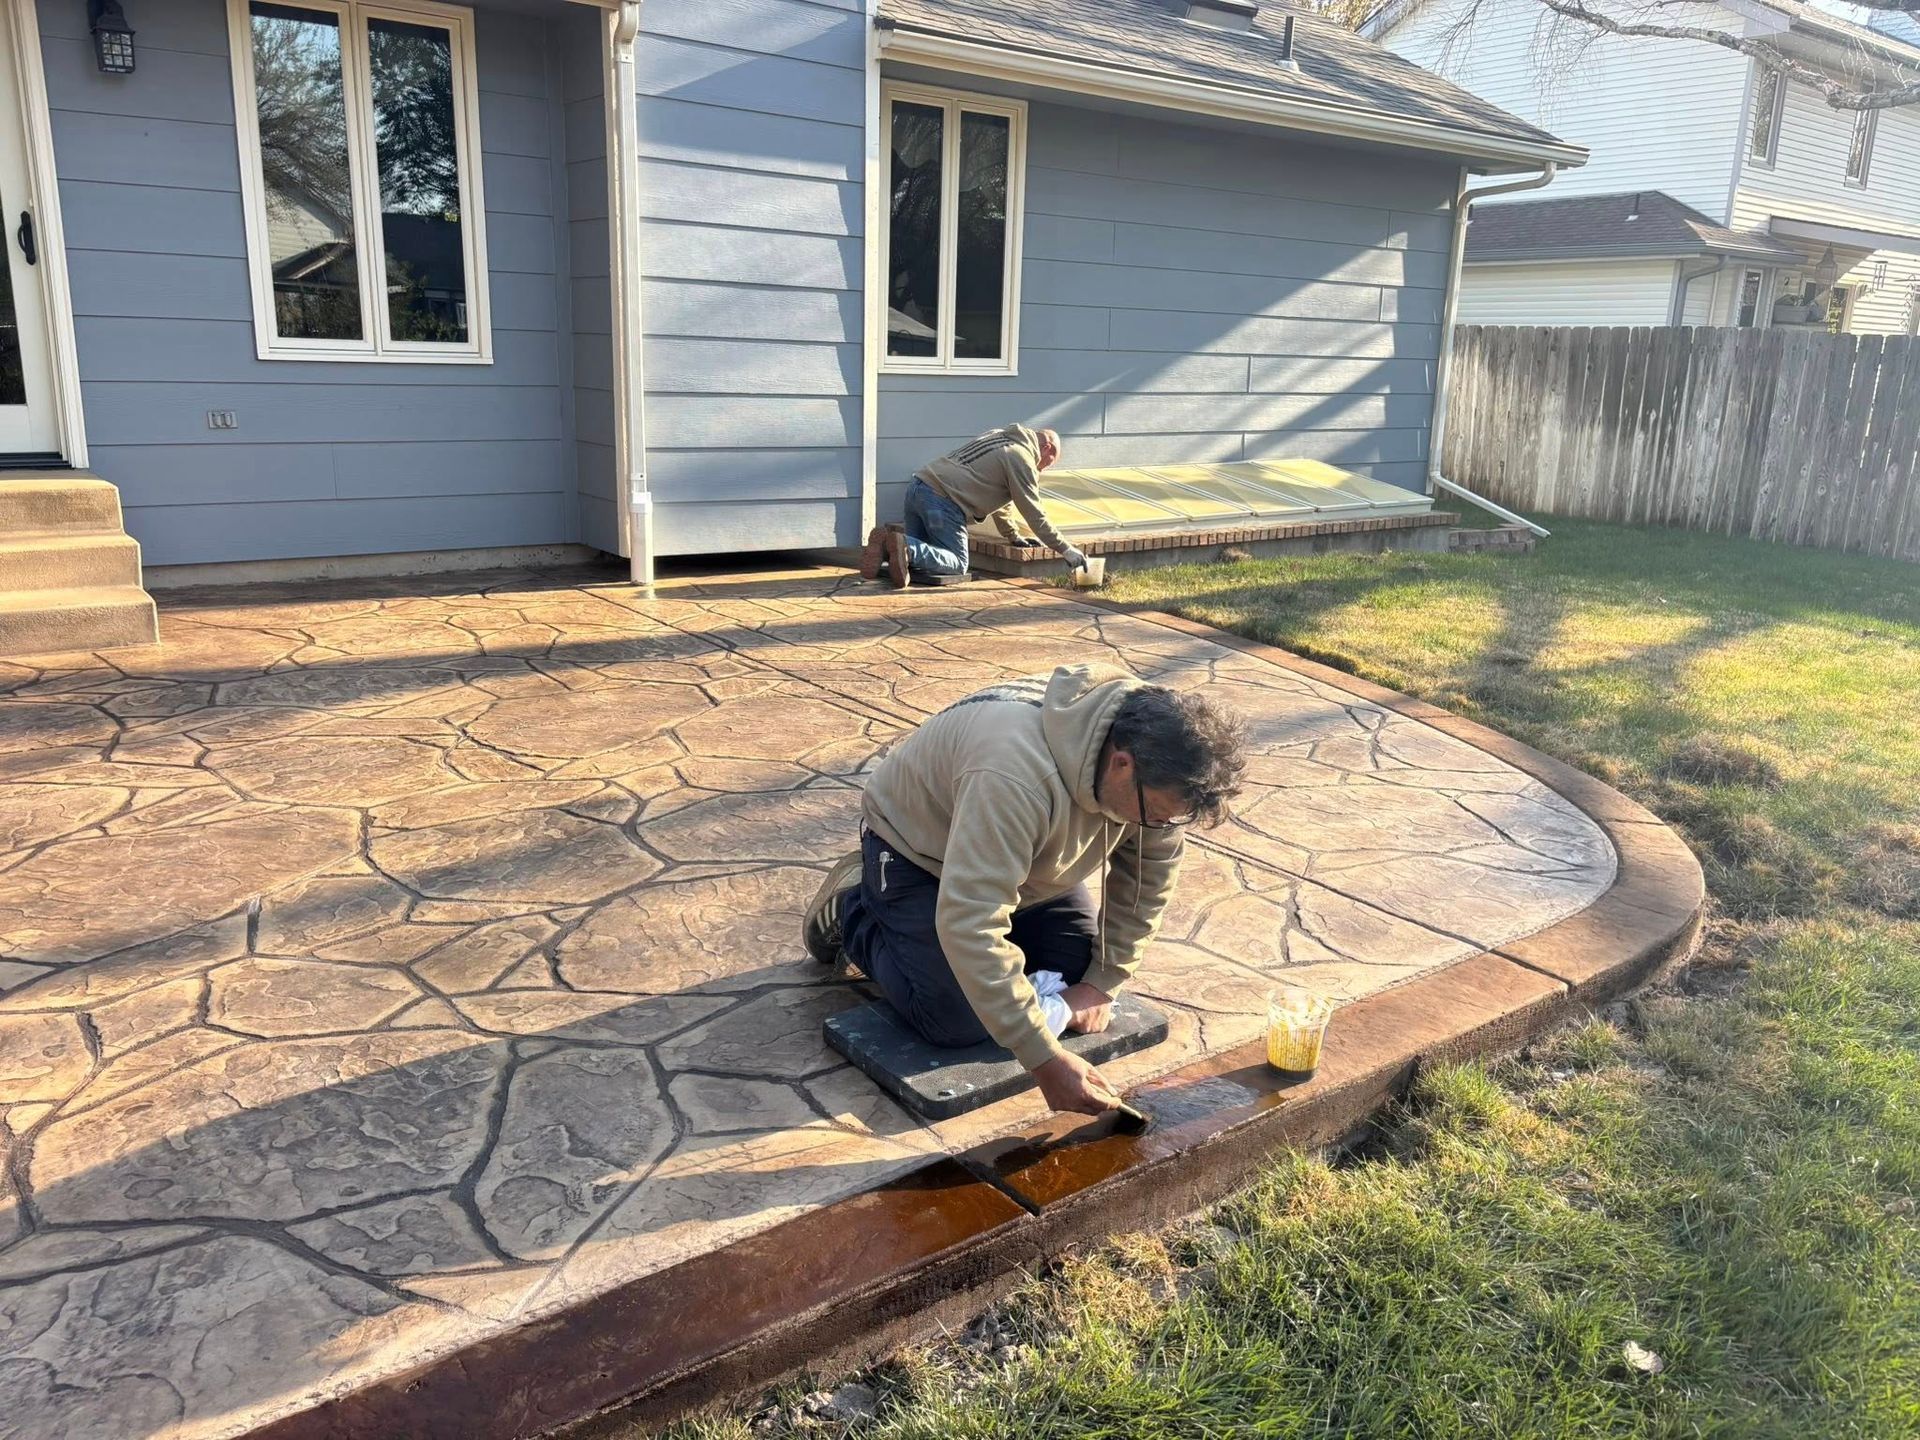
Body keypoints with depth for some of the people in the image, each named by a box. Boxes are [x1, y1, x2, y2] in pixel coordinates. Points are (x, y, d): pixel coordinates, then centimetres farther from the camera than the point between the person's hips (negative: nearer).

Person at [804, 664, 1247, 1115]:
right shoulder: (1019, 775, -45)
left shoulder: (1157, 765, -22)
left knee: (1079, 971, -2)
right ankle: (852, 910, 8)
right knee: (958, 1022, -15)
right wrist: (1045, 1060, -43)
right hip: (916, 848, -6)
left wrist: (1102, 984, -9)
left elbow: (1146, 883, -6)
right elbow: (969, 925, -45)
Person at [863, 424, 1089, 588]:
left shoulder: (999, 436, 26)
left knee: (922, 551, 20)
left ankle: (886, 544, -7)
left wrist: (1014, 536, 38)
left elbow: (999, 495, 33)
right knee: (957, 564, -3)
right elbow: (1034, 513, -3)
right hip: (942, 500, -9)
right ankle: (905, 547, -23)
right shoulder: (1022, 458, -1)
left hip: (918, 485, 9)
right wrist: (1066, 550, 3)